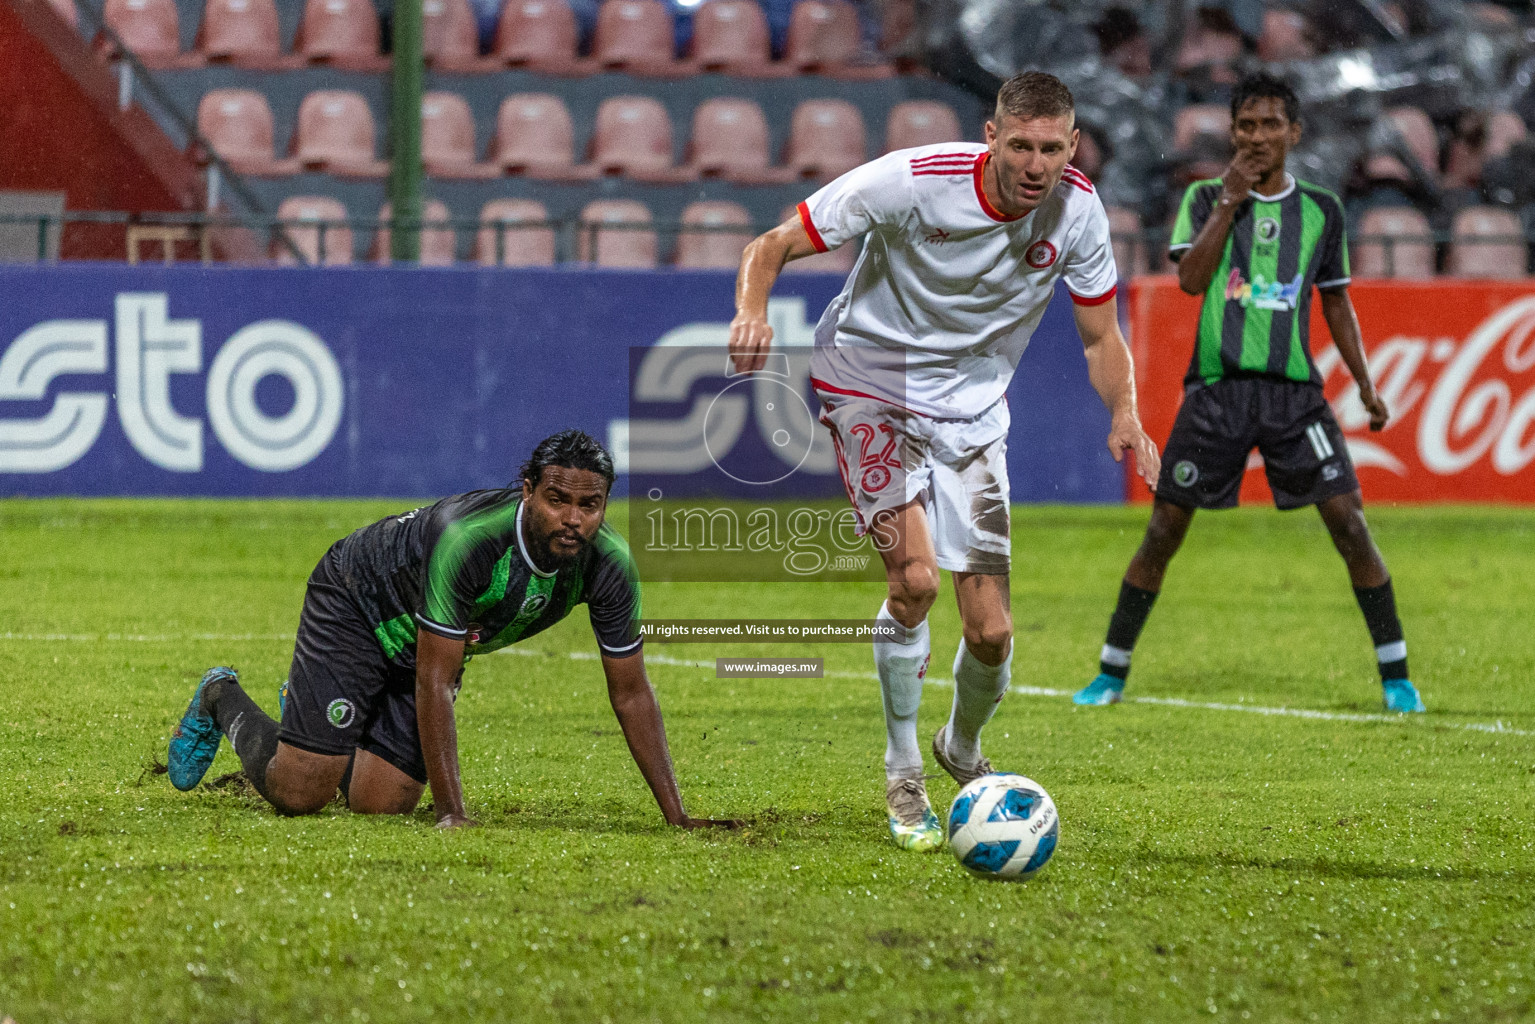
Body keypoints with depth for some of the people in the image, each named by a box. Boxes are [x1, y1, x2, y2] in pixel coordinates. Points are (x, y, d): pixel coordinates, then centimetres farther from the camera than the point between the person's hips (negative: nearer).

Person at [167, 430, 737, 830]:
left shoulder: (609, 565, -25)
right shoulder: (470, 540, -42)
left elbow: (631, 693, -13)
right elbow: (434, 685, -36)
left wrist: (677, 817, -17)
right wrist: (452, 815, -39)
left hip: (426, 646, 6)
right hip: (354, 605, -6)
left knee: (380, 804, 0)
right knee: (298, 793, -9)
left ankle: (309, 712, 33)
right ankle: (221, 701, 23)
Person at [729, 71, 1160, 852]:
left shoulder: (1076, 210, -12)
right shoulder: (912, 180, -24)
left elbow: (1100, 336, 1)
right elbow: (772, 246, -19)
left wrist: (1124, 414, -20)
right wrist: (753, 310, -41)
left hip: (970, 412, 4)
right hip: (871, 386, -4)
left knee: (990, 630, -2)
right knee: (914, 575, -26)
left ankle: (962, 749, 33)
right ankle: (902, 777, -6)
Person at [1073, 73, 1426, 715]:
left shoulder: (1322, 211, 11)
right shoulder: (1206, 198, 6)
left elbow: (1336, 302, 19)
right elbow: (1190, 278, -9)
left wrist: (1366, 386, 14)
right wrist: (1229, 201, -11)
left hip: (1294, 390, 1)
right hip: (1217, 388, -1)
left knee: (1348, 523, -10)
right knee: (1164, 530, 0)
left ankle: (1395, 674, -1)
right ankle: (1112, 672, 12)